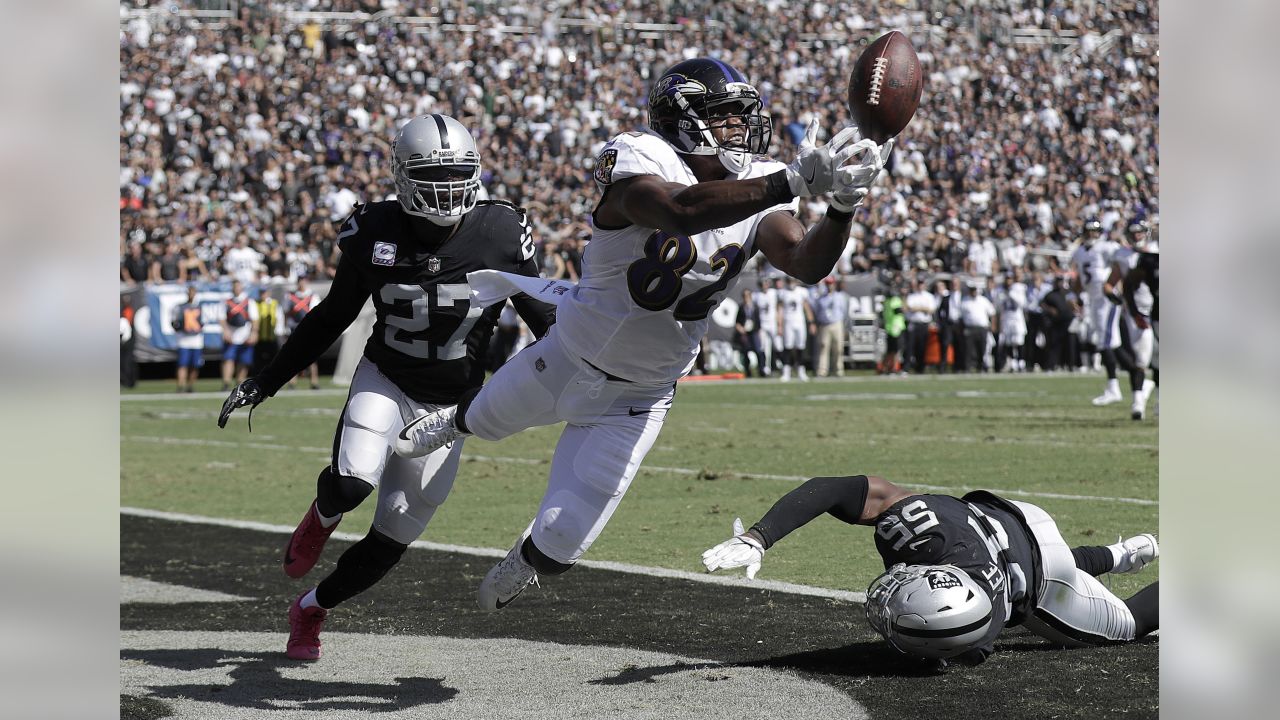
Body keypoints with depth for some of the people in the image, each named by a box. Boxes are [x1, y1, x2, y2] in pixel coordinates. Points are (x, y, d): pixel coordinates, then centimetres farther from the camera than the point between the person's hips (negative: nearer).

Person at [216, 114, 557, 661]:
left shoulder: (499, 233, -11)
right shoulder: (376, 233, -10)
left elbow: (543, 317, 2)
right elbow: (331, 317, 4)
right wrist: (266, 382, 4)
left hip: (449, 405, 1)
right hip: (384, 381, -1)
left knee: (390, 542, 2)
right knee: (352, 482, -30)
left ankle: (310, 610, 29)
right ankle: (323, 516, 9)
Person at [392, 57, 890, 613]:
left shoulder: (760, 188, -11)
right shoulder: (638, 161, -29)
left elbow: (807, 264, -26)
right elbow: (682, 211, -51)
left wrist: (842, 207, -46)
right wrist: (795, 182, -59)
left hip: (638, 397, 3)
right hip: (569, 358, -3)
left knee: (561, 540, 3)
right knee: (482, 420, 27)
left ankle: (522, 566, 41)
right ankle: (451, 422, 67)